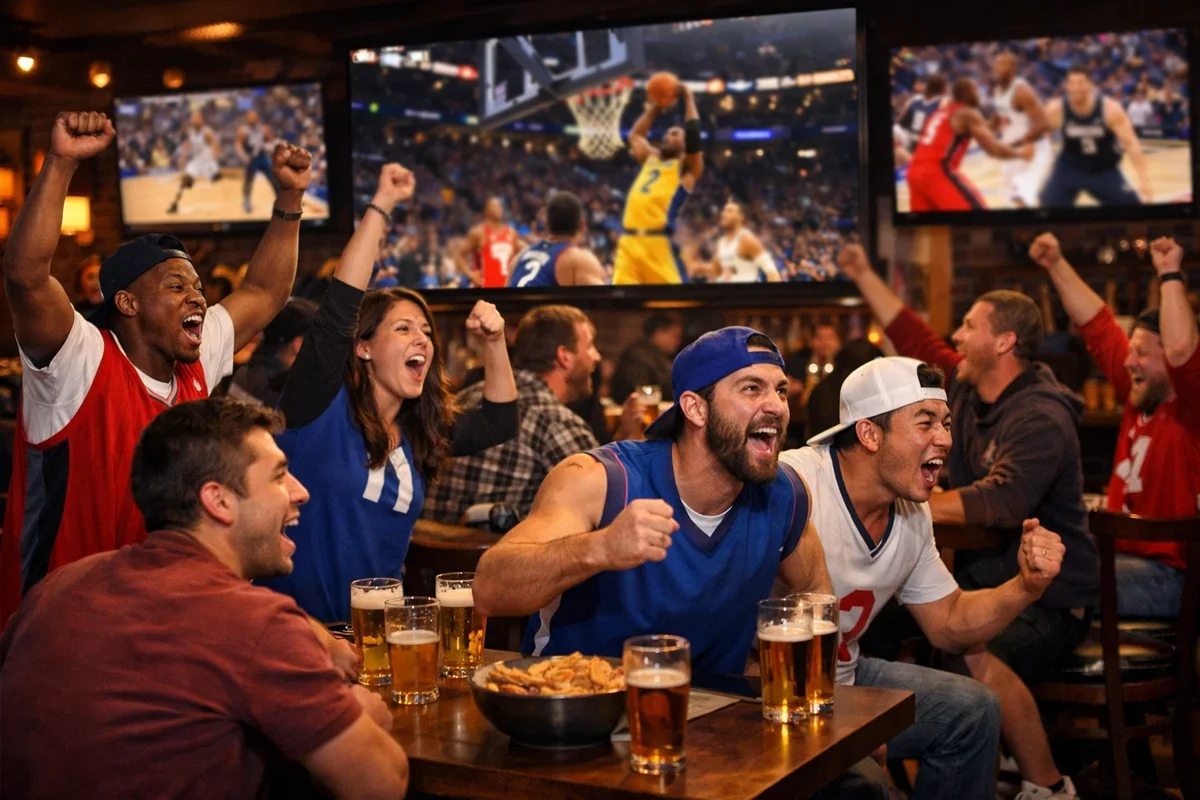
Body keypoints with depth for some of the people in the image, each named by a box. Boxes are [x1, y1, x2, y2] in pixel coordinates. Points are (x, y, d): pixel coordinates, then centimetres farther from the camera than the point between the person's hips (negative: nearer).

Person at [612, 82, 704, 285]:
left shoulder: (687, 167, 7)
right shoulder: (651, 158, 26)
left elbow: (693, 132, -6)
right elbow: (635, 135, 37)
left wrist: (688, 98, 5)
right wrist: (655, 107, 32)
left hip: (658, 243, -6)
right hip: (629, 241, 6)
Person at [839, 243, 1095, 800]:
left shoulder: (1040, 419, -20)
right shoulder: (967, 392, 7)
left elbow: (1001, 503, -32)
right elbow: (916, 340, 16)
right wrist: (864, 276, 16)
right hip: (981, 577, 9)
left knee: (982, 659, -37)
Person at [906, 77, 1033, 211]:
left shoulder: (941, 112, 25)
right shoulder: (969, 114, 1)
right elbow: (994, 150, -4)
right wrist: (1021, 153, 12)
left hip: (916, 170, 8)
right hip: (937, 171, -8)